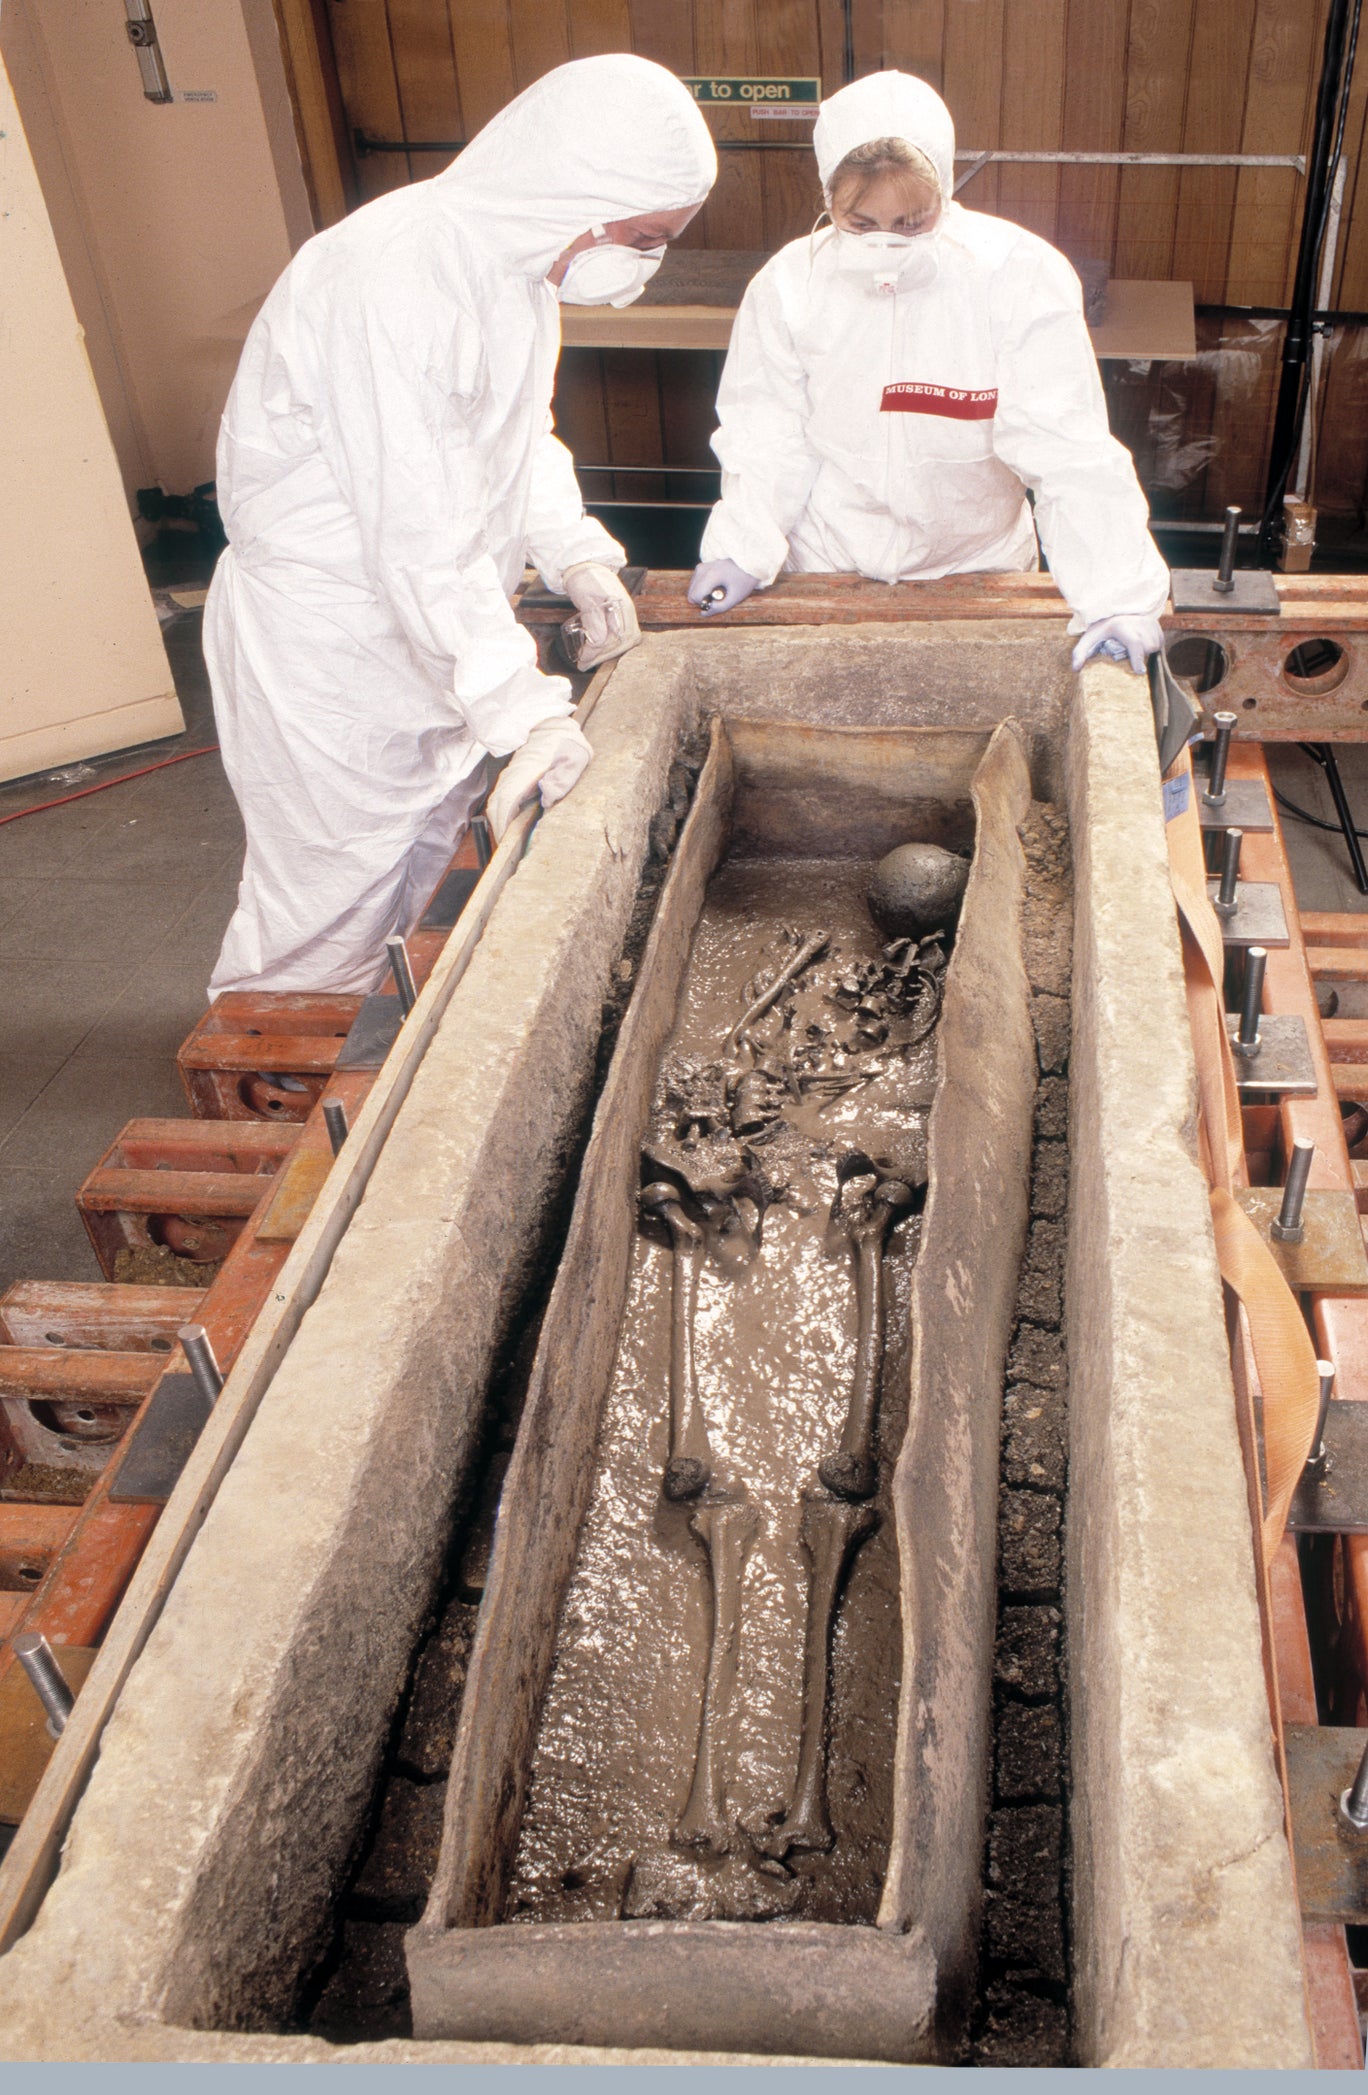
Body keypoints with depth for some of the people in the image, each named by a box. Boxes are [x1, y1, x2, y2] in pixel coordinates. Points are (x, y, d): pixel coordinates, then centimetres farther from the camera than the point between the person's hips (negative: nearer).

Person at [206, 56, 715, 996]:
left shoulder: (518, 265, 3)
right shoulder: (391, 283, -29)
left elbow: (523, 433, 17)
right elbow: (420, 535, -32)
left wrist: (578, 555, 0)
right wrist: (524, 710, -33)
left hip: (436, 633, 10)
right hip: (326, 644, -9)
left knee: (421, 866, 22)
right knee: (332, 913, 2)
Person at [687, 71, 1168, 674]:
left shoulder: (1020, 278, -19)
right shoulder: (789, 285, -12)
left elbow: (1068, 453, -22)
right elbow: (767, 438, -5)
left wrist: (1115, 595, -30)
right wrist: (740, 550, -20)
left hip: (977, 568, 0)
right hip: (826, 571, 1)